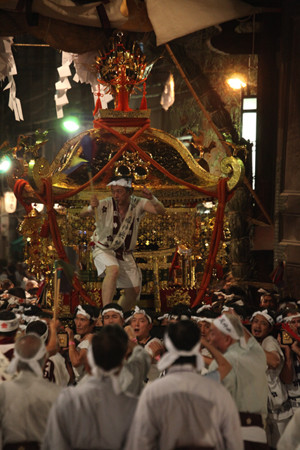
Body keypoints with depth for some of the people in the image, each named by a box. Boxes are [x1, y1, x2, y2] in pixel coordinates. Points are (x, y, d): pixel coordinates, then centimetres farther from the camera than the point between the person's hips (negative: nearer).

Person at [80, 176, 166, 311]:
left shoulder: (137, 204, -12)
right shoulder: (105, 205, -19)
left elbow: (161, 211, -22)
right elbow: (82, 214, -31)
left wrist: (152, 199, -42)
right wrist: (92, 207, -54)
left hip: (125, 254, 4)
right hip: (103, 250, -4)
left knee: (134, 292, 4)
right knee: (113, 270, -36)